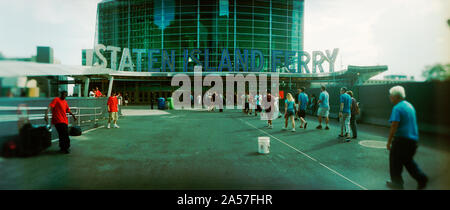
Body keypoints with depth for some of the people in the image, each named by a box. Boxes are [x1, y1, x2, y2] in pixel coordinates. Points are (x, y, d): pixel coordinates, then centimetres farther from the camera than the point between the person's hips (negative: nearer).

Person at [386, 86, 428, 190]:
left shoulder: (397, 108, -16)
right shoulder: (410, 105, 11)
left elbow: (394, 127, -20)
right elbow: (411, 123, 18)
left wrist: (389, 142, -13)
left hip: (401, 139, -8)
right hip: (413, 139, 9)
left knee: (395, 162, 6)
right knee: (408, 161, 22)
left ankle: (397, 183, 16)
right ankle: (421, 178, 15)